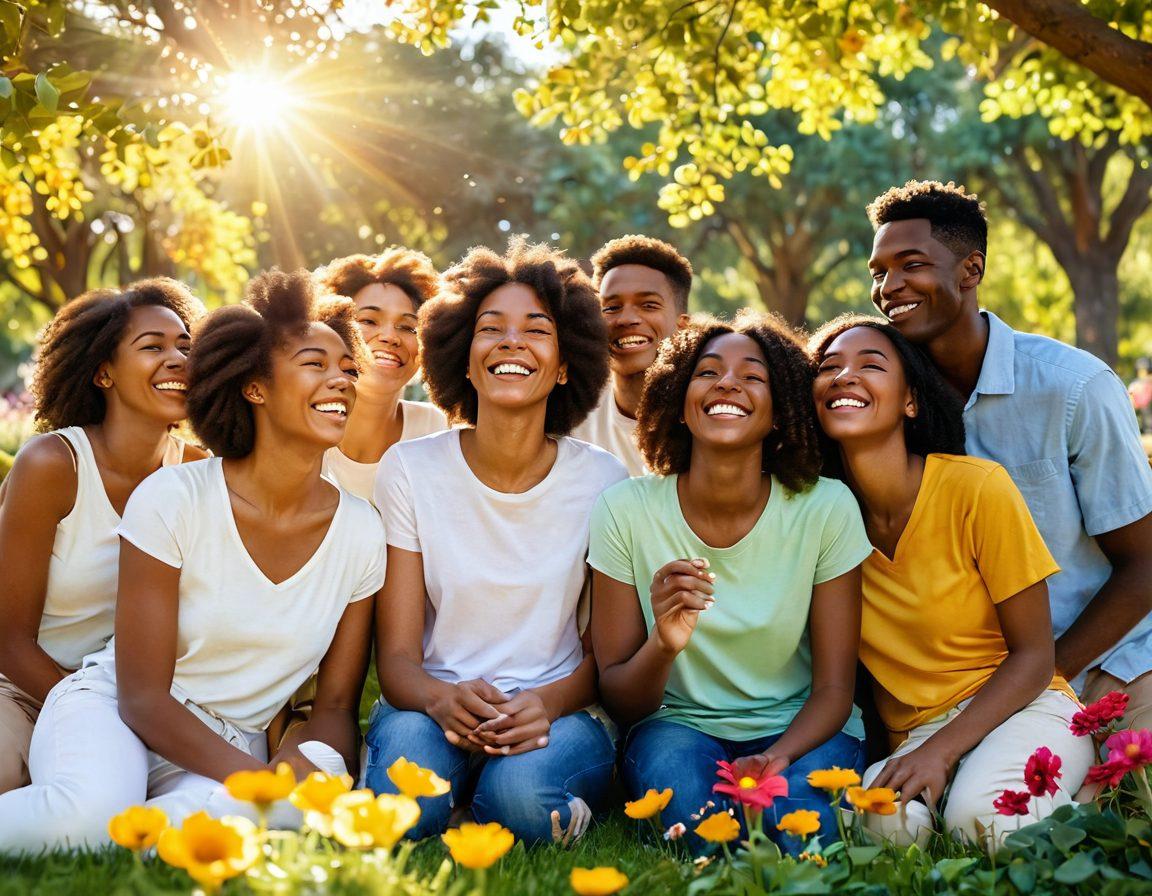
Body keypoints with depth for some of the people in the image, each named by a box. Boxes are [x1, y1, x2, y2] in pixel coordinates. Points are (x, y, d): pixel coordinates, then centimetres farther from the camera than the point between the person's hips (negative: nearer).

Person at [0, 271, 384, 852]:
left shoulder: (359, 531, -2)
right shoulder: (171, 500, -13)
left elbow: (336, 705, 4)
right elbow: (142, 696, -13)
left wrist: (310, 759, -21)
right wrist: (263, 781, -26)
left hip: (230, 742, 3)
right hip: (110, 707, -3)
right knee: (89, 812, -40)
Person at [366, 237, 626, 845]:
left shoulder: (602, 482, -1)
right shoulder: (409, 470, -1)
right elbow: (396, 656, -3)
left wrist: (545, 704, -21)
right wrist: (442, 699, -28)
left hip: (555, 718, 0)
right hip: (436, 710, 0)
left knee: (521, 796, -35)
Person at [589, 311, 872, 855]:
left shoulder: (826, 509, -10)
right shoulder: (626, 511, -9)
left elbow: (834, 687, -4)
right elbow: (618, 702, -6)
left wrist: (779, 756, -26)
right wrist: (663, 645, -29)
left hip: (799, 730, 0)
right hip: (680, 726, 0)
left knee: (791, 807, -33)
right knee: (671, 766, -34)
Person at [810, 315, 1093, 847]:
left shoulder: (976, 488, -12)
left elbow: (1033, 654, -7)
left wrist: (941, 750, -18)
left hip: (1023, 709, 0)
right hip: (909, 733, 0)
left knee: (979, 814, -34)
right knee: (884, 819, -35)